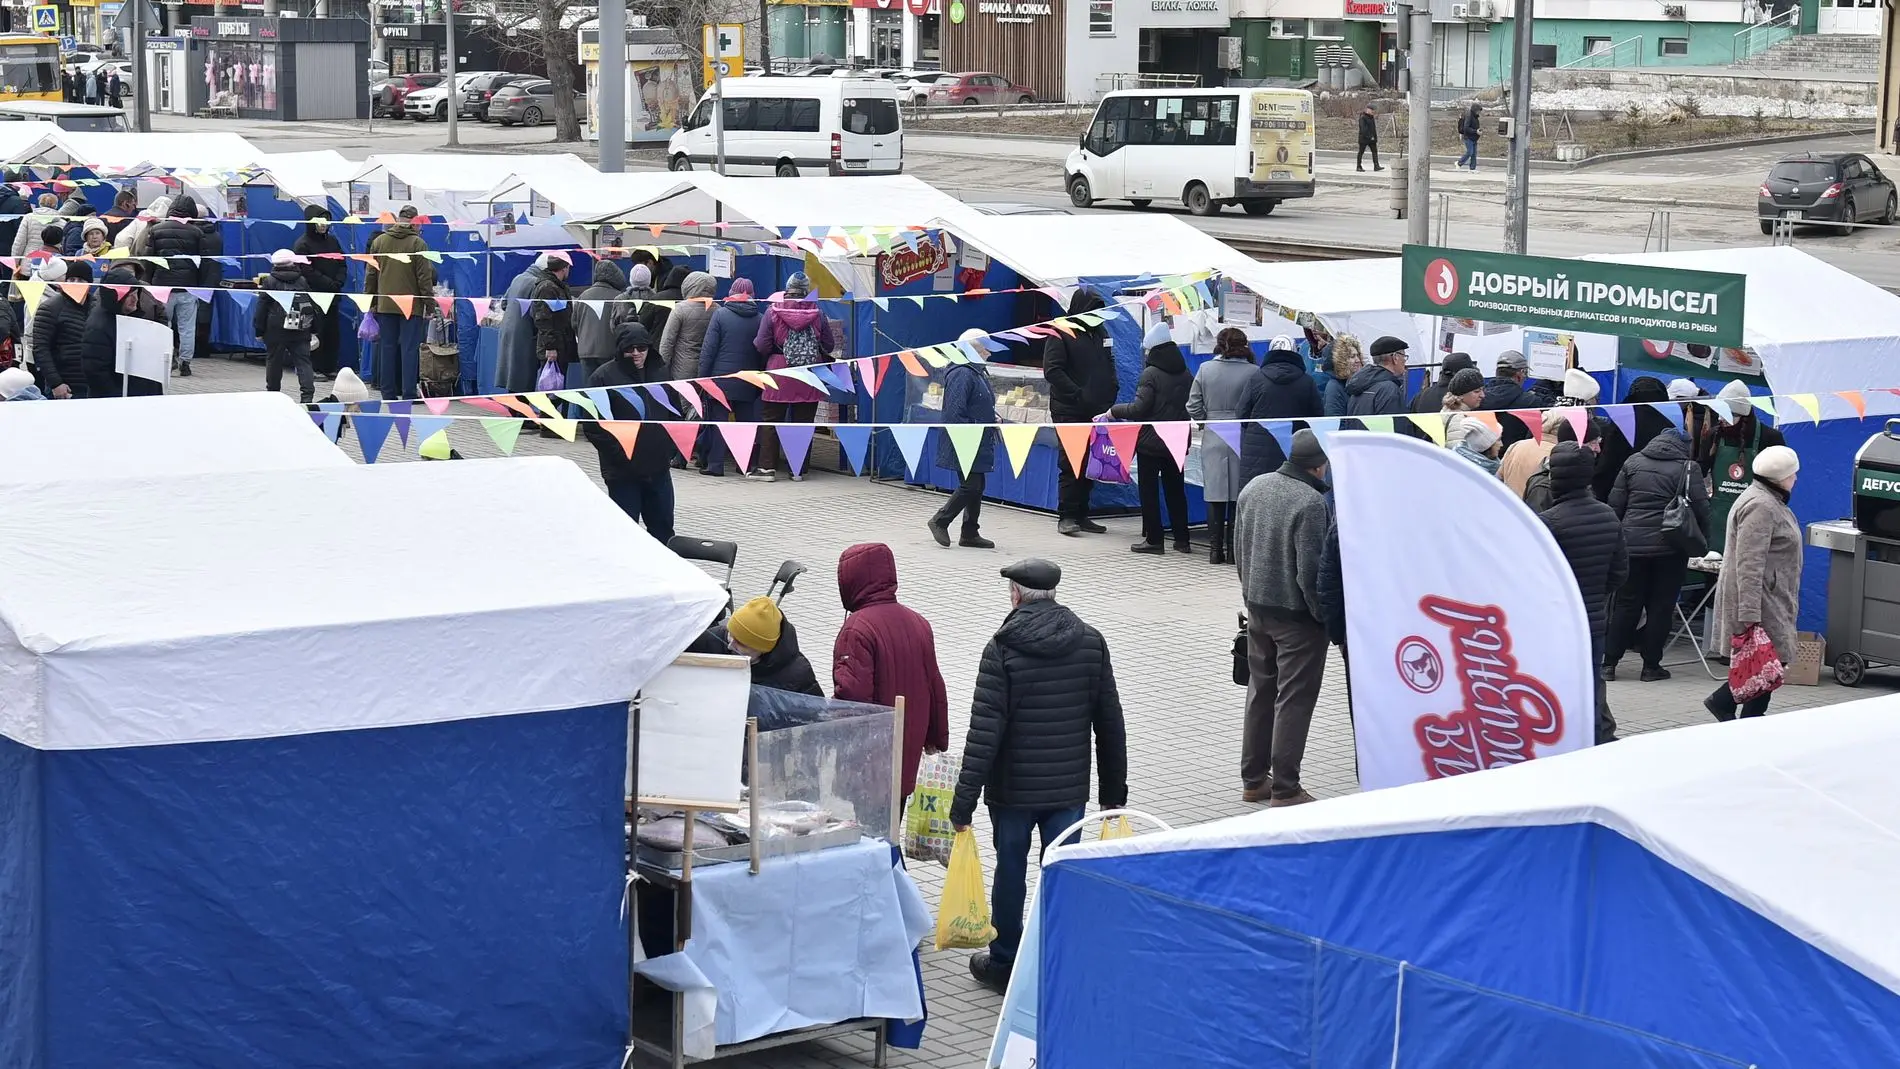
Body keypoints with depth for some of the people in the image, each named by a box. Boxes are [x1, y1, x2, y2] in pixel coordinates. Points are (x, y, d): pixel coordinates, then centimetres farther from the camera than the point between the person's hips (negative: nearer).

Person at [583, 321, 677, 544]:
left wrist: (668, 448, 5)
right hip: (623, 472, -5)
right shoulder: (603, 377, -8)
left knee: (663, 528, 13)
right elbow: (593, 426, -10)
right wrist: (619, 454, -15)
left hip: (658, 468, 5)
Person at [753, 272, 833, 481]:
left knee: (770, 420, 7)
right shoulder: (817, 313, -3)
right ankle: (798, 470, 10)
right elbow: (829, 346, 4)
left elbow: (762, 346, -7)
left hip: (779, 377, -1)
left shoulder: (773, 312, -6)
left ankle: (767, 467, 2)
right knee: (803, 422, 8)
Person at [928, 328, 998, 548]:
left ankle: (970, 534, 17)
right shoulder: (962, 375, -17)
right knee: (970, 486, -9)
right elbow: (955, 412, -23)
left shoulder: (978, 373, 16)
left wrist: (992, 418, 10)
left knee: (976, 486, 11)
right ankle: (940, 521, 5)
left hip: (978, 445, 10)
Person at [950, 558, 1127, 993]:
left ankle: (1003, 963, 25)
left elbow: (984, 731, -16)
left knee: (1010, 872, 12)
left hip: (1013, 788, -3)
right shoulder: (1092, 643, 1)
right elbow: (1110, 724, 6)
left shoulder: (1003, 649, -12)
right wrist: (1113, 790, 14)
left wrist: (964, 801, -13)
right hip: (1070, 787, 3)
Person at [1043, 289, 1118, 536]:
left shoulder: (1100, 333, 14)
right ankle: (1066, 517, -3)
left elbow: (1109, 366, 24)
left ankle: (1081, 515, 16)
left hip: (1097, 411, 7)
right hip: (1070, 412, -7)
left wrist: (1111, 391, 6)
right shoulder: (1061, 334, -7)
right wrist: (1078, 395, -21)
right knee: (1070, 464, -7)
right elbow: (1052, 370, -15)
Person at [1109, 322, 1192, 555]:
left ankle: (1154, 538, 1)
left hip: (1151, 441, -6)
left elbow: (1139, 408, -17)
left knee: (1149, 490, 2)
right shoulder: (1185, 373, 6)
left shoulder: (1150, 374, -14)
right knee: (1175, 489, 12)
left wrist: (1114, 411, -5)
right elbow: (1189, 404, 13)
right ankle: (1182, 539, 13)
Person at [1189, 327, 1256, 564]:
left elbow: (1193, 406, 1)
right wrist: (1249, 427, 9)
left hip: (1212, 440, 2)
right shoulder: (1252, 372, -8)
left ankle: (1215, 550, 7)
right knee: (1238, 497, 4)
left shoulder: (1205, 369, -1)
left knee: (1215, 495, 6)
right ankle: (1234, 549, 5)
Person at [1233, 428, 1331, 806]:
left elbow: (1239, 549, 11)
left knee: (1260, 691, 18)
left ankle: (1253, 780, 26)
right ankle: (1285, 789, 4)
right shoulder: (1311, 502, -23)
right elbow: (1311, 569, -22)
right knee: (1294, 699, 1)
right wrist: (1325, 615, -9)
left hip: (1257, 606, 8)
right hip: (1296, 613, -8)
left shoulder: (1253, 488, 2)